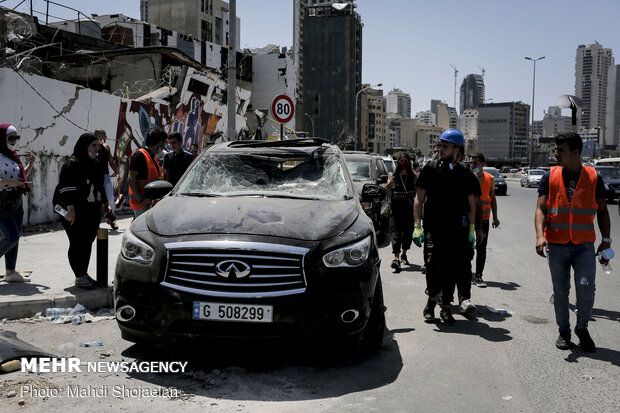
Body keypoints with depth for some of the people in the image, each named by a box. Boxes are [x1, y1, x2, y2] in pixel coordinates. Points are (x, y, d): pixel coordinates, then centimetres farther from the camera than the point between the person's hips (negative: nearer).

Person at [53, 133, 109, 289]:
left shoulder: (95, 164, 14)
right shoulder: (72, 164, -11)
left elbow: (100, 186, 24)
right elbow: (66, 188, -17)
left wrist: (105, 203, 18)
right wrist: (70, 209, -23)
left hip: (92, 211, 8)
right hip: (75, 212, -8)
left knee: (88, 242, 11)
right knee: (77, 244, -2)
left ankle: (84, 274, 22)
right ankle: (79, 277, 4)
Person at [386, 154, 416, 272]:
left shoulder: (413, 176, 9)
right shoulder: (393, 177, 6)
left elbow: (416, 192, 8)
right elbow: (390, 195, 3)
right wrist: (388, 187, -15)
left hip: (409, 208, 2)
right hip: (396, 208, -2)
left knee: (408, 232, 8)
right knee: (396, 232, -10)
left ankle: (404, 255, 28)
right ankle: (396, 258, -17)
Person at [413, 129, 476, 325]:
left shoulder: (465, 172, 9)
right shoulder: (430, 168, 3)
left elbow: (471, 202, 16)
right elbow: (419, 199, 2)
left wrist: (471, 229, 10)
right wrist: (417, 226, -6)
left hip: (458, 230, 2)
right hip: (434, 227, -2)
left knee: (450, 269, 5)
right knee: (434, 265, -10)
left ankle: (445, 307, 18)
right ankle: (432, 299, 16)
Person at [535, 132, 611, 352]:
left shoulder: (594, 178, 3)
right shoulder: (549, 177, 3)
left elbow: (602, 211, 10)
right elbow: (541, 209, -3)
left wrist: (606, 240, 2)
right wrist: (540, 235, -19)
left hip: (584, 244, -1)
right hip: (556, 244, 1)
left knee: (586, 287, -11)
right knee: (560, 290, 8)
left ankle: (582, 328, 14)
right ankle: (564, 331, 24)